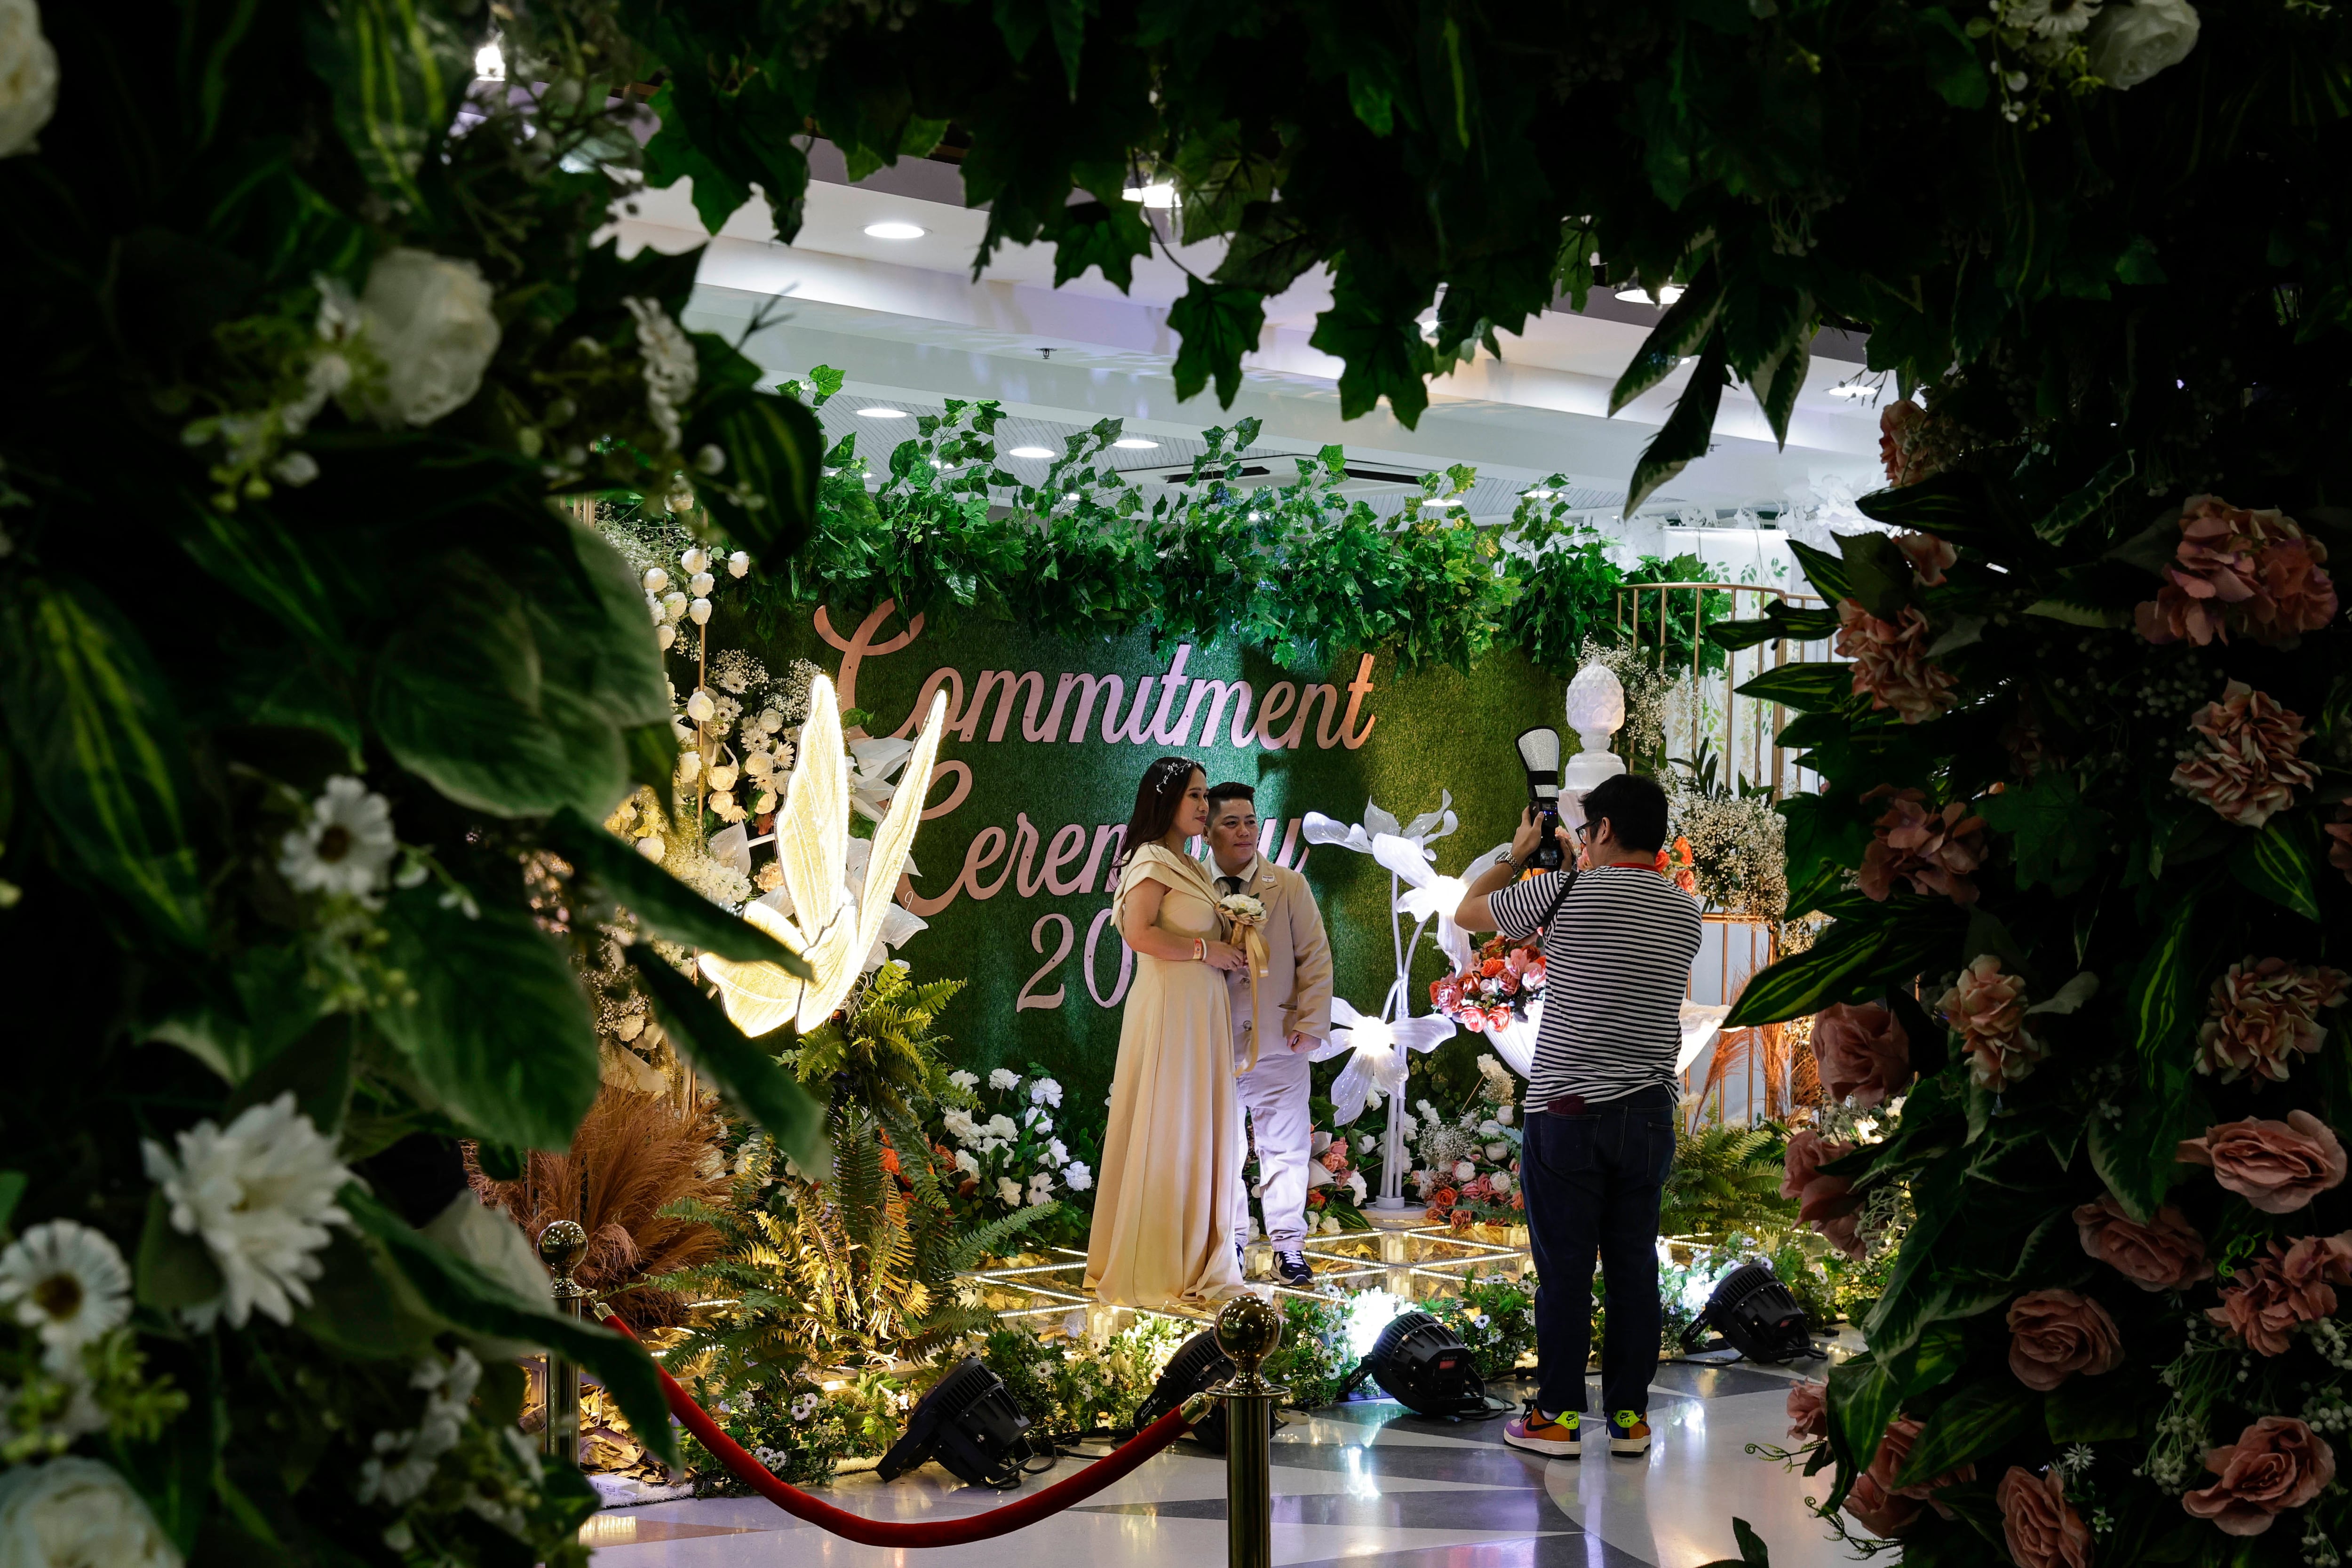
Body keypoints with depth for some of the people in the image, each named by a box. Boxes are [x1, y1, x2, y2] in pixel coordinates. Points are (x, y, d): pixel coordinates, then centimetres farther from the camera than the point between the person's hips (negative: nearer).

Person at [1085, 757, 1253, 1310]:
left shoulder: (1190, 867, 19)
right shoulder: (1153, 860, -9)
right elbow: (1138, 933, -21)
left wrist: (1228, 953, 3)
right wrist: (1204, 949, -15)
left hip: (1202, 1009, 9)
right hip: (1169, 1005, -9)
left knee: (1198, 1133, 10)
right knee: (1166, 1132, -5)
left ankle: (1193, 1262, 15)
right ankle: (1152, 1270, 1)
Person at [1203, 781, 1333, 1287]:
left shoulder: (1290, 886, 4)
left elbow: (1315, 959, 2)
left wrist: (1310, 1025, -6)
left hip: (1278, 1042, -1)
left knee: (1285, 1149, 2)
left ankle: (1289, 1247, 10)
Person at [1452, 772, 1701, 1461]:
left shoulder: (1568, 892, -9)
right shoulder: (1686, 913, 7)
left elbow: (1467, 912, 6)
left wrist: (1517, 855, 21)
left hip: (1567, 1113, -4)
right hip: (1650, 1114, 5)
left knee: (1565, 1268, 2)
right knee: (1634, 1265, 9)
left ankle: (1558, 1416, 7)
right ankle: (1630, 1415, 14)